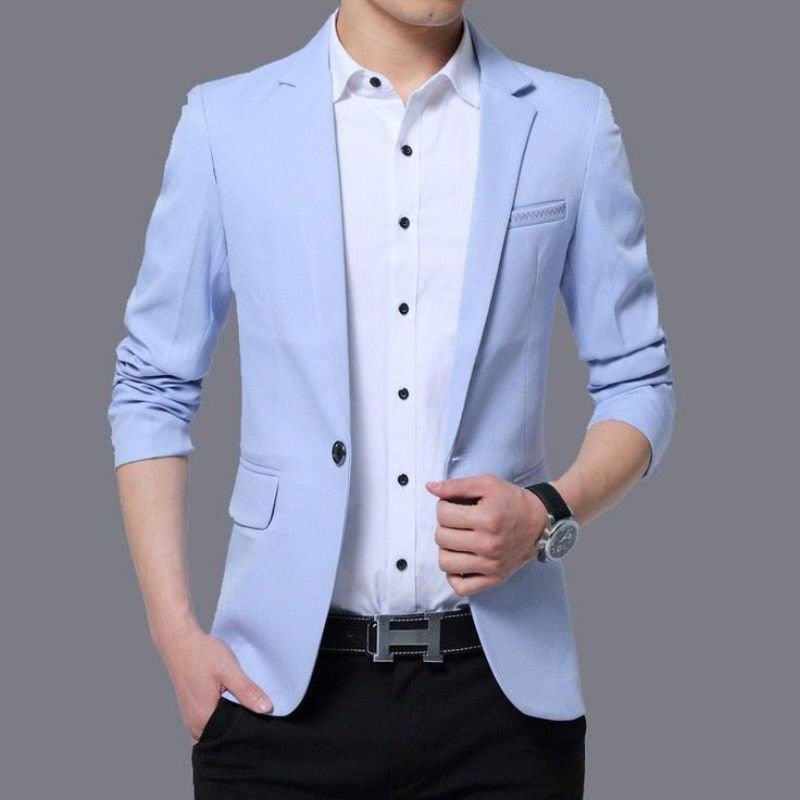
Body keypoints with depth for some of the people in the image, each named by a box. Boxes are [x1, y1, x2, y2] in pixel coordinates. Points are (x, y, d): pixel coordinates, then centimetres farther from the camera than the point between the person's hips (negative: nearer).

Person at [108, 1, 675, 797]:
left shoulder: (569, 122, 3)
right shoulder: (224, 121, 1)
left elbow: (637, 381, 7)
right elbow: (153, 388, 4)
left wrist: (551, 513, -12)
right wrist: (177, 633, -3)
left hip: (501, 680, 1)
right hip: (284, 677, 0)